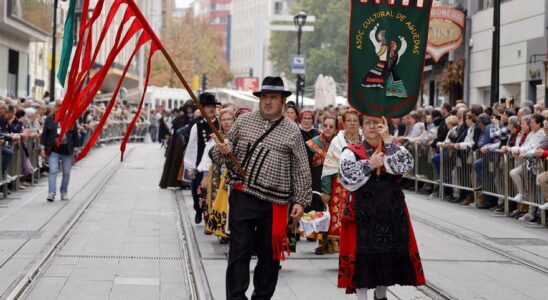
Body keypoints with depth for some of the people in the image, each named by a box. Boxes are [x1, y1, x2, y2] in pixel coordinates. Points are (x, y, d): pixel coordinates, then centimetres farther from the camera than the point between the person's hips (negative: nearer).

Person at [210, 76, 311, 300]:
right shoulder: (243, 121, 8)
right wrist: (222, 151, -9)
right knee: (239, 251, -2)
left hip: (274, 203, 0)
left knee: (269, 254, 9)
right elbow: (222, 153, 15)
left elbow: (301, 170, 4)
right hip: (243, 197, 0)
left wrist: (301, 201, -1)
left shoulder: (292, 131, 3)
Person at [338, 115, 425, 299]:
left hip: (392, 212, 3)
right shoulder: (351, 152, 2)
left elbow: (407, 165, -12)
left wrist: (388, 139, -13)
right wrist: (370, 165, -14)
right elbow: (347, 180, -11)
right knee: (363, 253, -4)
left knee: (390, 253, 9)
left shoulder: (393, 150, 10)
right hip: (363, 214, -3)